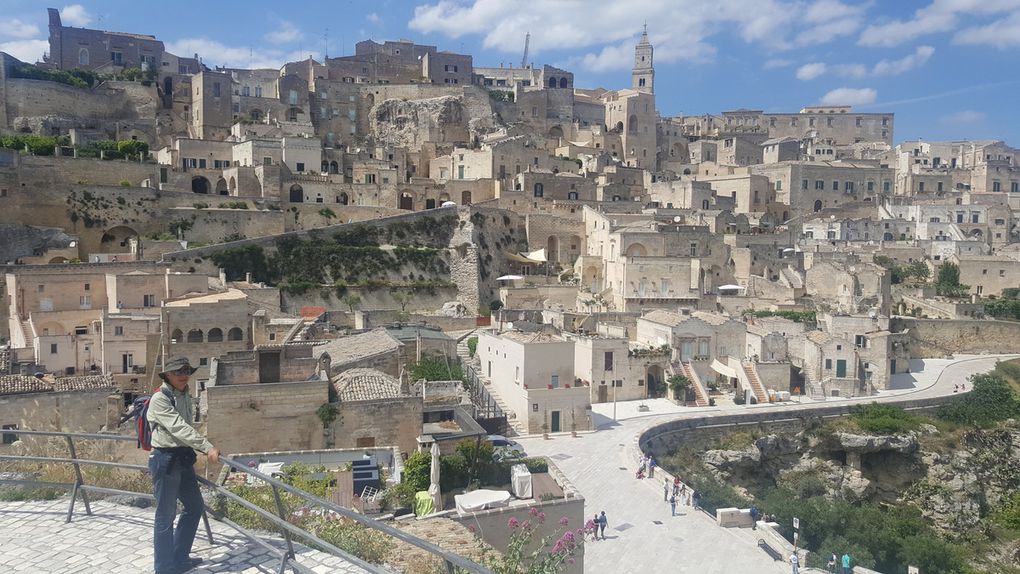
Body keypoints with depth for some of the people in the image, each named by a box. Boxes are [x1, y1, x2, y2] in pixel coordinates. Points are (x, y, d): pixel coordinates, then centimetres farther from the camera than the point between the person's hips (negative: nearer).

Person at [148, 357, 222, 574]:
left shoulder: (185, 396, 9)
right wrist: (207, 447, -32)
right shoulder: (159, 399, -17)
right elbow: (178, 428, -26)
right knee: (166, 516, 0)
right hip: (165, 459, -9)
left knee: (194, 506, 17)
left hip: (184, 458, 9)